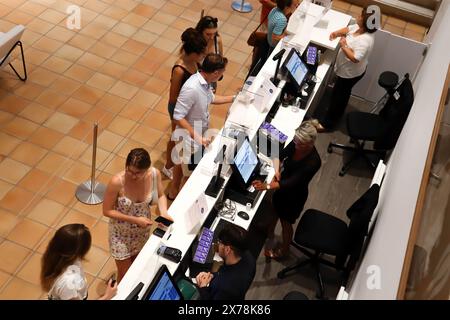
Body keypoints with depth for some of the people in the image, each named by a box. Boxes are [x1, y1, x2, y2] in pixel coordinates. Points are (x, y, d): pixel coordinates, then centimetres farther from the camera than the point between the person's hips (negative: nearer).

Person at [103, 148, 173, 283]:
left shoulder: (155, 174, -23)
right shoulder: (117, 182, -33)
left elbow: (160, 196, -3)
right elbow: (107, 211, -21)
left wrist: (163, 212, -23)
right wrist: (135, 220, -27)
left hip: (143, 229, 4)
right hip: (121, 233, -4)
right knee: (125, 274, 13)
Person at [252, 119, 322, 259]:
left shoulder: (313, 162, -37)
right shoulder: (296, 144, -19)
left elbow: (292, 182, -38)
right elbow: (279, 156, -4)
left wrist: (266, 186, -45)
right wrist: (277, 171, -23)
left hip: (295, 195, -6)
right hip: (282, 185, 6)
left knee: (286, 222, 18)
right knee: (275, 210, 30)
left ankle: (283, 249, 47)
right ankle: (269, 234, 61)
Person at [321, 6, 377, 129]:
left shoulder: (365, 40, -38)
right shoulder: (359, 27, -9)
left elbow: (355, 58, -41)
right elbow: (348, 29, 8)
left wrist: (344, 46, -31)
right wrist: (337, 33, -12)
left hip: (351, 72, -9)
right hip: (347, 69, 9)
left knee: (337, 96, 7)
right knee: (343, 93, 29)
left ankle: (328, 122, 24)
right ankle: (338, 113, 53)